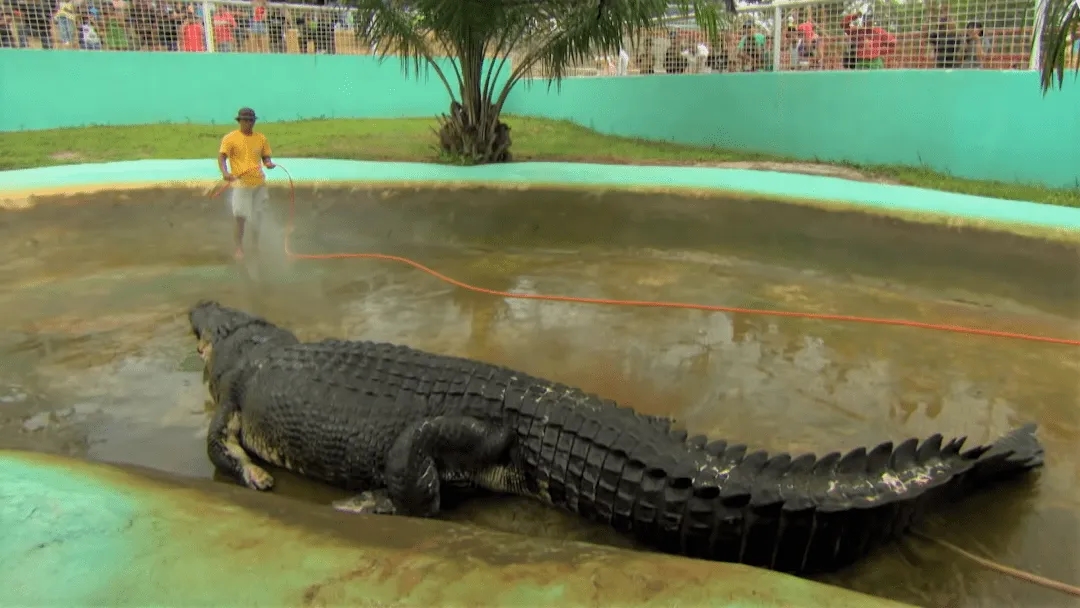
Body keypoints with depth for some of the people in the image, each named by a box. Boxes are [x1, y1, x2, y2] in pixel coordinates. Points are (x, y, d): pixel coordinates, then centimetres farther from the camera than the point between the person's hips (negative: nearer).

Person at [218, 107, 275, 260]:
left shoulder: (261, 138, 9)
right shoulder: (230, 138, -3)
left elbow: (266, 157, 13)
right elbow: (221, 157, -10)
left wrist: (269, 163, -11)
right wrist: (225, 172, -29)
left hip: (259, 183, 4)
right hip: (240, 183, -4)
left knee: (256, 216, 13)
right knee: (240, 217, -2)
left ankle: (255, 246, 27)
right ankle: (239, 249, 8)